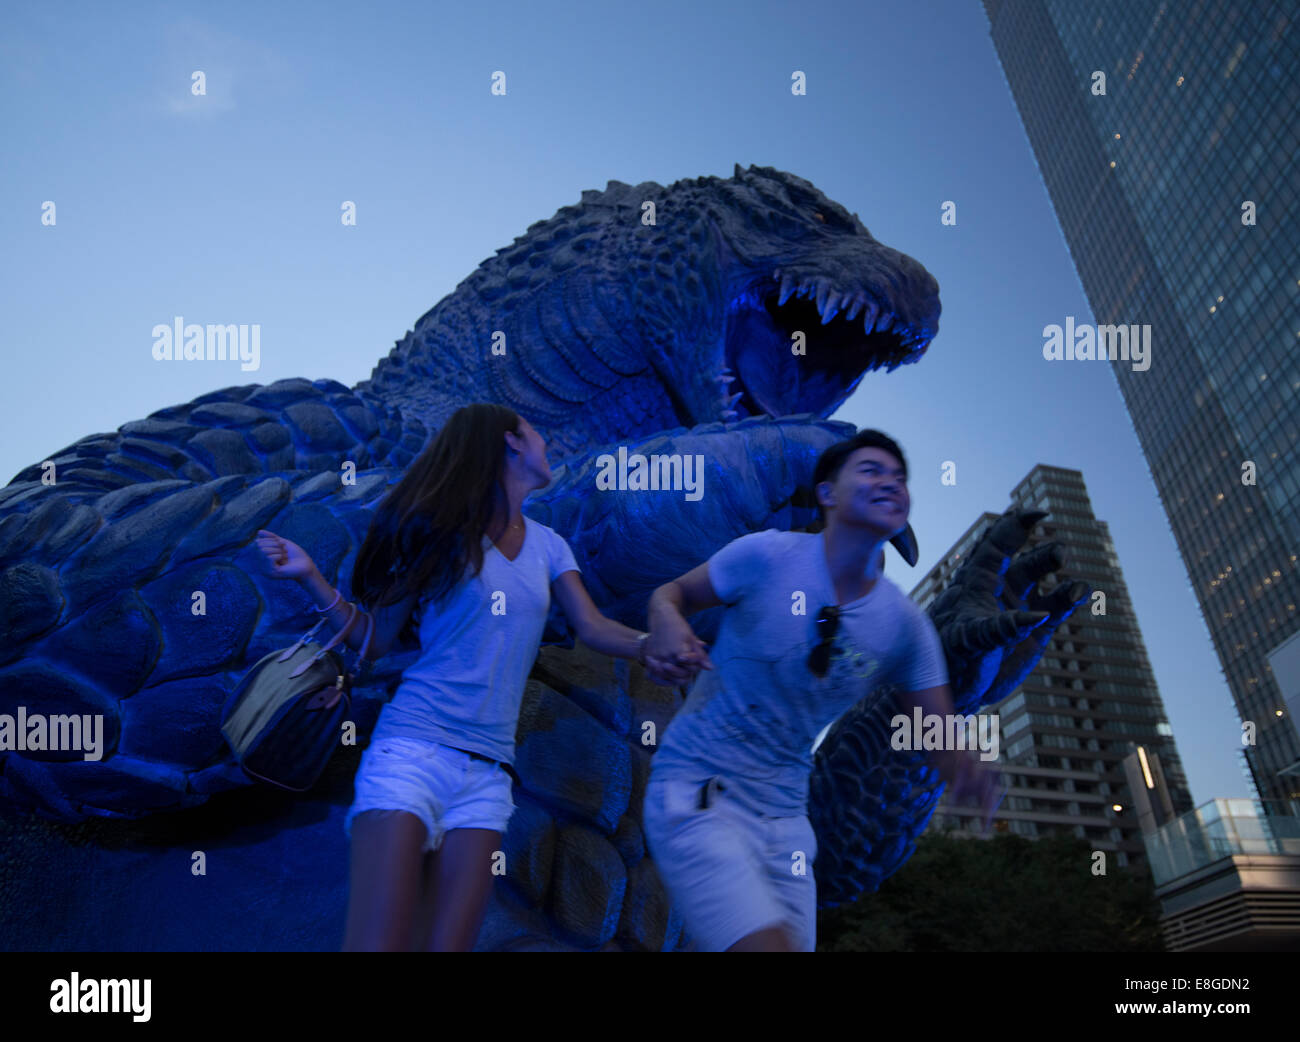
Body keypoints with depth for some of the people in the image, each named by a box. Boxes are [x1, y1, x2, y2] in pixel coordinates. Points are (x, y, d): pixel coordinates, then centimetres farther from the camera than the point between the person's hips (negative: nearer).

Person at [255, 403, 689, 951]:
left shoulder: (547, 545, 15)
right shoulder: (443, 534, 3)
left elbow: (591, 627, 3)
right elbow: (375, 642, 4)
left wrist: (646, 647, -17)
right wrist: (312, 576, -8)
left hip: (487, 771, 4)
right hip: (412, 748, -3)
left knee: (446, 944, -5)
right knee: (377, 943, -11)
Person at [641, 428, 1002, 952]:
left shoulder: (906, 625, -2)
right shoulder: (769, 554, -13)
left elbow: (943, 744, 3)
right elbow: (671, 592, -1)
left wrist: (968, 770, -21)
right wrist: (667, 621, -24)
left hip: (786, 816, 5)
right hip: (697, 790, -5)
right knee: (767, 944, -22)